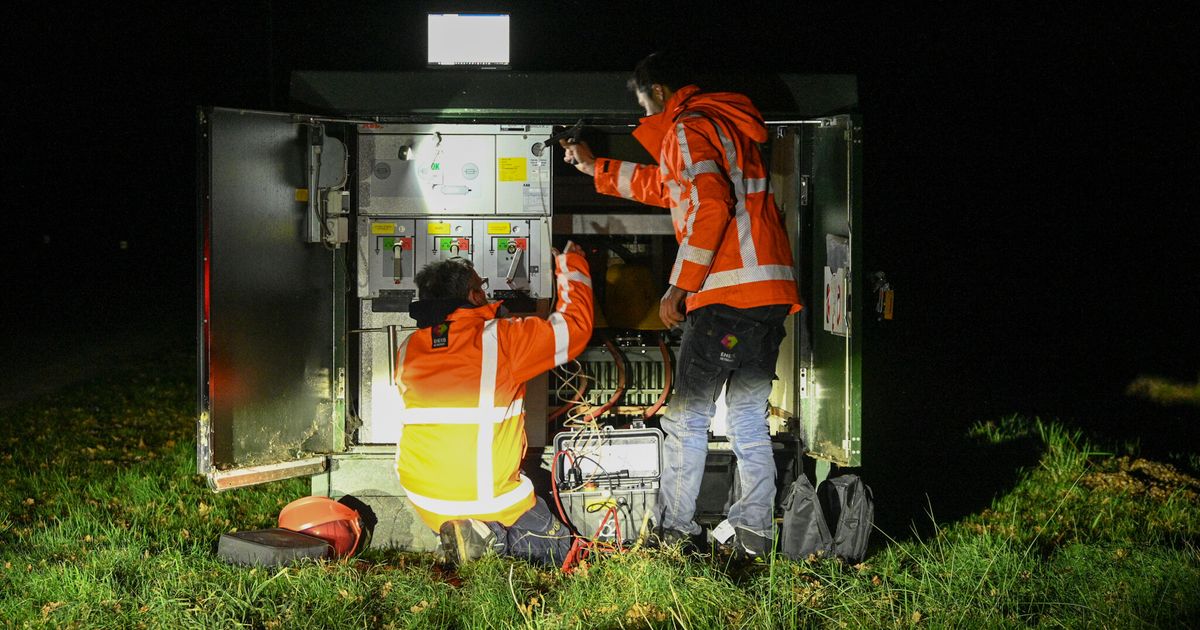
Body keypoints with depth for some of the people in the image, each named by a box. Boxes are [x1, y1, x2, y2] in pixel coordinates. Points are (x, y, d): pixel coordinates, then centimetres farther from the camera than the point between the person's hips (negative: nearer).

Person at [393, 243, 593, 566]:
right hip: (488, 498, -5)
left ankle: (471, 533, 3)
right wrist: (571, 261, 12)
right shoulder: (502, 339, -13)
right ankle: (492, 536, -10)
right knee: (558, 548, 16)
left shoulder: (407, 350, 1)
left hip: (424, 502, 5)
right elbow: (576, 325, -4)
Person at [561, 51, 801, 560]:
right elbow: (666, 187, 38)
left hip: (727, 292, -9)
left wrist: (680, 285, -17)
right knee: (749, 417, 12)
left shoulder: (688, 129, -4)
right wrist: (596, 168, 44)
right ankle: (752, 535, 14)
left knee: (687, 417, -1)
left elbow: (710, 204, -20)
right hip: (772, 292, 9)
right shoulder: (726, 124, 26)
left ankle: (674, 534, 5)